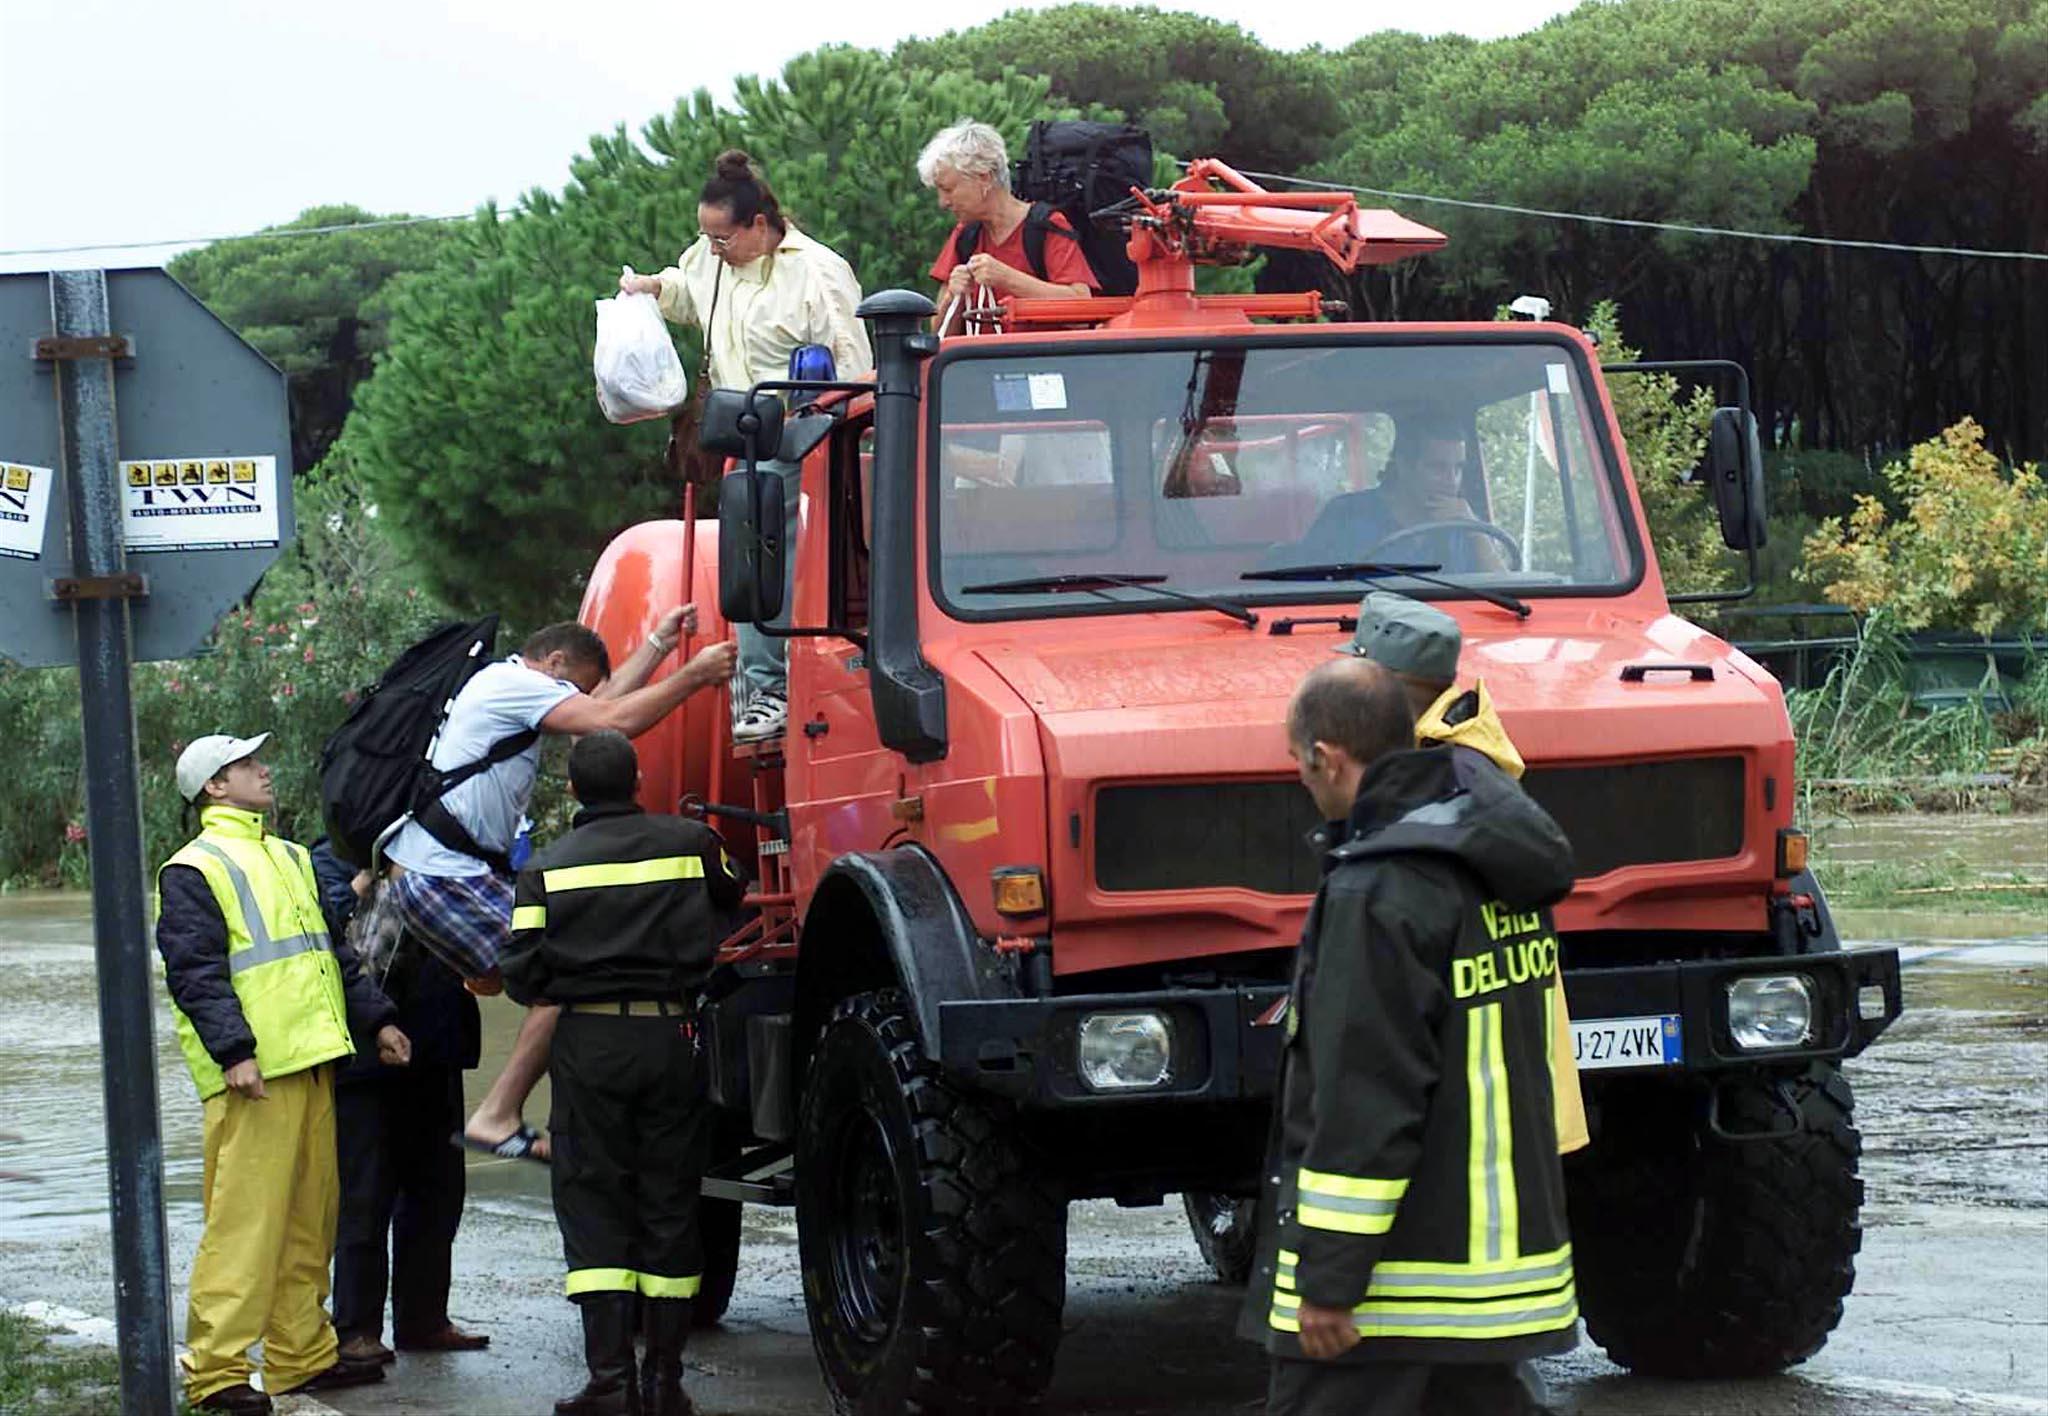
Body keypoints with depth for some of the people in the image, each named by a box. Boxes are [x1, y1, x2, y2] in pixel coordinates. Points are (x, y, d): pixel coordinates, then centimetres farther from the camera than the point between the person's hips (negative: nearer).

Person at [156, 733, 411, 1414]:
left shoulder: (289, 858, 22)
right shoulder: (193, 871, -5)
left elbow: (331, 953, 27)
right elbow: (195, 971, -13)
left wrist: (376, 1018, 18)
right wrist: (234, 1050, -22)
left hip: (311, 1064, 8)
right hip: (254, 1076, -8)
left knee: (309, 1218, 12)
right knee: (245, 1218, -11)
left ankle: (302, 1354, 19)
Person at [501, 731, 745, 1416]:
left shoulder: (548, 867, -1)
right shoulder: (689, 844, 3)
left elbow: (524, 977, -3)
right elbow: (729, 894, 25)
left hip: (589, 1041, -1)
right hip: (673, 1037, 1)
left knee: (594, 1206, 2)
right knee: (670, 1206, 8)